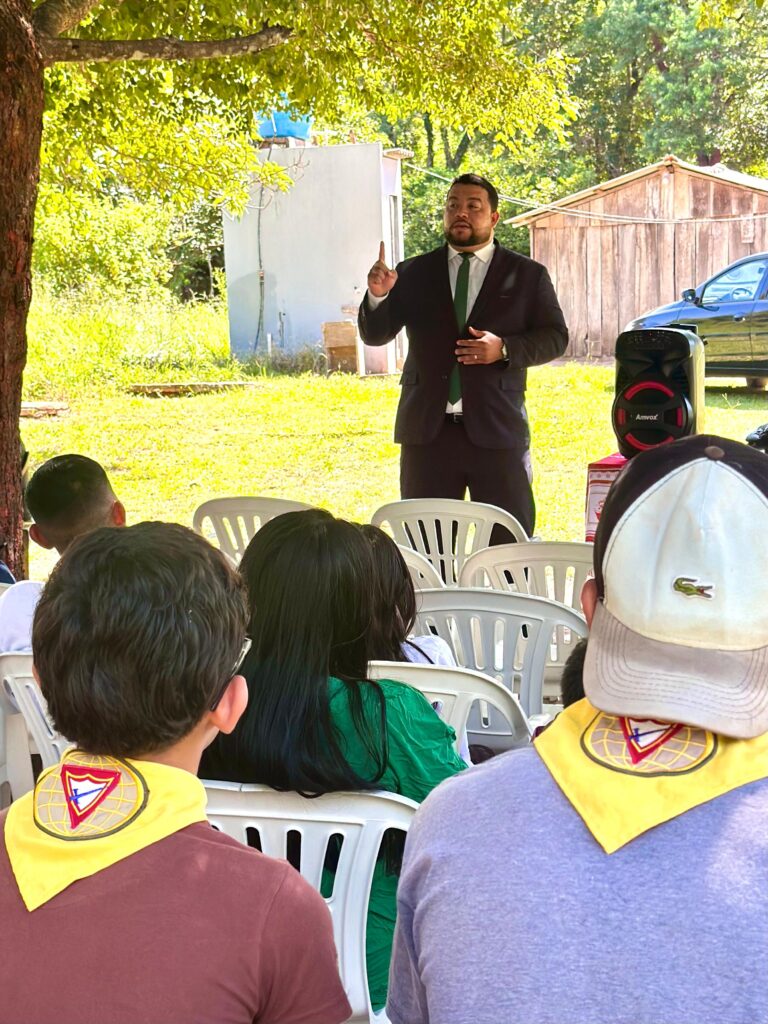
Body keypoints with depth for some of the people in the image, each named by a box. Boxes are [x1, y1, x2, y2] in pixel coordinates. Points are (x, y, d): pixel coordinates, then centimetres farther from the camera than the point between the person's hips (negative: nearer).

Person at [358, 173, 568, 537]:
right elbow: (375, 335, 5)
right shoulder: (413, 274, 10)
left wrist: (506, 349, -14)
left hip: (497, 429, -1)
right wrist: (378, 295, -16)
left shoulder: (527, 275, 7)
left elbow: (555, 337, 4)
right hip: (427, 429, 2)